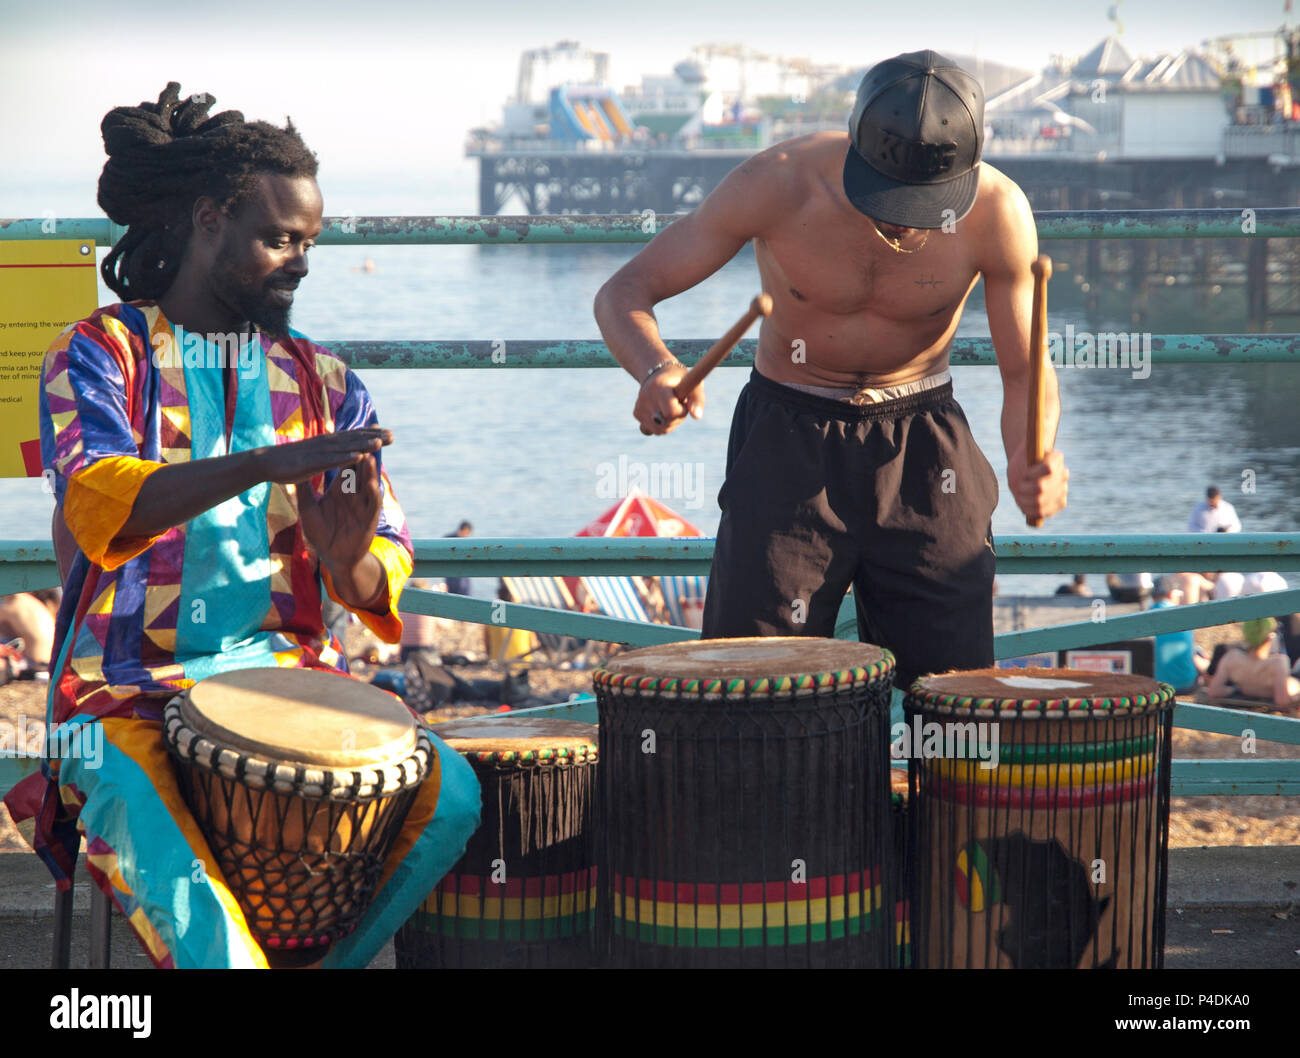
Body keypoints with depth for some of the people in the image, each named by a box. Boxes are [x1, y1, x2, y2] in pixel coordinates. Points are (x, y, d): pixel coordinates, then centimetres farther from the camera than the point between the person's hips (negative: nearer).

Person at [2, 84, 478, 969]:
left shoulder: (324, 384, 14)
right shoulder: (100, 356, 3)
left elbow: (380, 585, 8)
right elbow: (95, 506, -18)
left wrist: (346, 559, -18)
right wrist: (272, 463, -29)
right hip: (131, 692, -4)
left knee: (448, 795, -23)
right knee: (168, 869, -36)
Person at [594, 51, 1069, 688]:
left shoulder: (996, 212, -20)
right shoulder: (778, 184, -22)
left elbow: (1026, 371, -9)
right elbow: (624, 293, -16)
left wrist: (1031, 461, -32)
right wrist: (655, 370, -38)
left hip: (921, 441, 1)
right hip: (788, 437, -1)